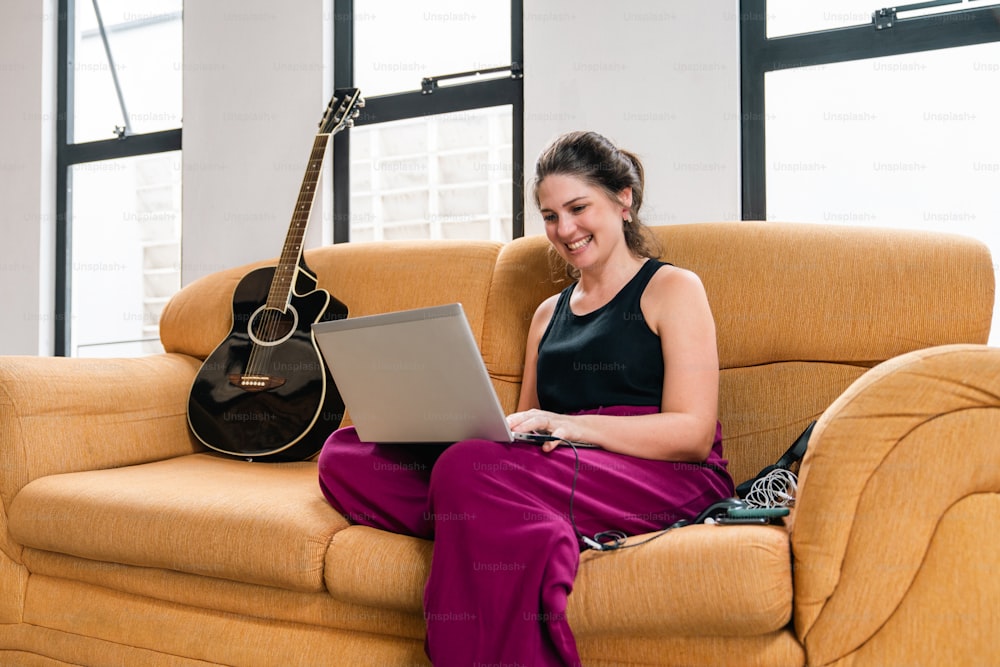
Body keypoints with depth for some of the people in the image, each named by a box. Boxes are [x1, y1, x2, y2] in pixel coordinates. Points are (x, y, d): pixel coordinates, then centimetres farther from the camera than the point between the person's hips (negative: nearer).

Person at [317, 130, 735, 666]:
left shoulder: (672, 289, 10)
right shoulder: (548, 314, 29)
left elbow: (693, 433, -2)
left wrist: (574, 425, -17)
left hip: (662, 480, -6)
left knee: (472, 468, -36)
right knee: (345, 455, -16)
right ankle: (556, 529, -30)